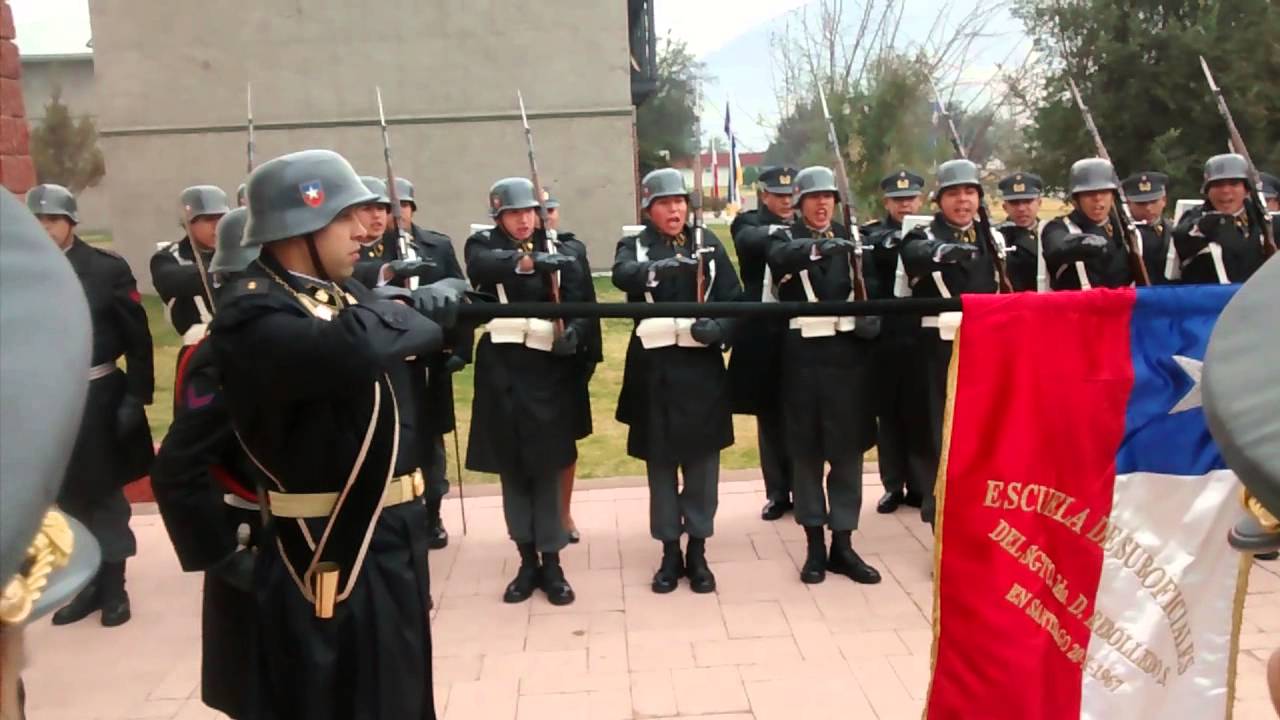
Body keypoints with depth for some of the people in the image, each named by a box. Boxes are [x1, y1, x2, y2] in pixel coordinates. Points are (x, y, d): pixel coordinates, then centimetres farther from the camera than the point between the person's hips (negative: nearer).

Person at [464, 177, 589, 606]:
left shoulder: (557, 252, 6)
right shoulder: (483, 245, 4)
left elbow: (578, 306, -1)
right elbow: (483, 266, -21)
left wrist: (572, 335, -23)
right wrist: (528, 261, -39)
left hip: (547, 370, 0)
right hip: (502, 371, 1)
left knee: (546, 468, 3)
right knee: (512, 469, 8)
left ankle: (551, 563, 14)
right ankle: (527, 561, 21)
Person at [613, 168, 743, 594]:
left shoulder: (708, 243, 7)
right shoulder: (633, 246, 4)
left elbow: (733, 297, 2)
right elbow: (623, 275, -20)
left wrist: (719, 328, -17)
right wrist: (655, 268, -39)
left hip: (701, 364, 1)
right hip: (654, 365, -1)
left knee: (702, 458, 6)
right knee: (660, 461, 7)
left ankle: (698, 551, 20)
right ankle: (670, 552, 20)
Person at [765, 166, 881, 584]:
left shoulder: (852, 239, 11)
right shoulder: (786, 238, 4)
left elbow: (871, 291, 6)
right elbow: (780, 258, -21)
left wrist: (871, 320, -15)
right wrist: (816, 247, -38)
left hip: (848, 355, 2)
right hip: (803, 356, -2)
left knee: (848, 449, 5)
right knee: (806, 452, 5)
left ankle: (842, 544, 15)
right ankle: (815, 546, 15)